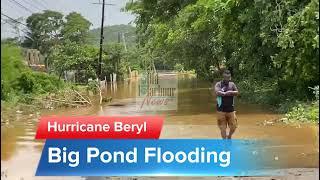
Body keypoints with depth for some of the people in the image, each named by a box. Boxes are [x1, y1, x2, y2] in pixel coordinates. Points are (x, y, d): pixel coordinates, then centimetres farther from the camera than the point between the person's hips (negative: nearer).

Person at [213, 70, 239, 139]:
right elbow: (217, 92, -22)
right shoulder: (218, 84, -3)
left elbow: (237, 92, -5)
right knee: (223, 127, 1)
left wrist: (228, 92, -19)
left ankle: (229, 136, 33)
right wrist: (229, 93, -14)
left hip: (231, 109, 3)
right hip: (221, 110, -3)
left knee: (233, 126, 5)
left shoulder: (232, 84, 8)